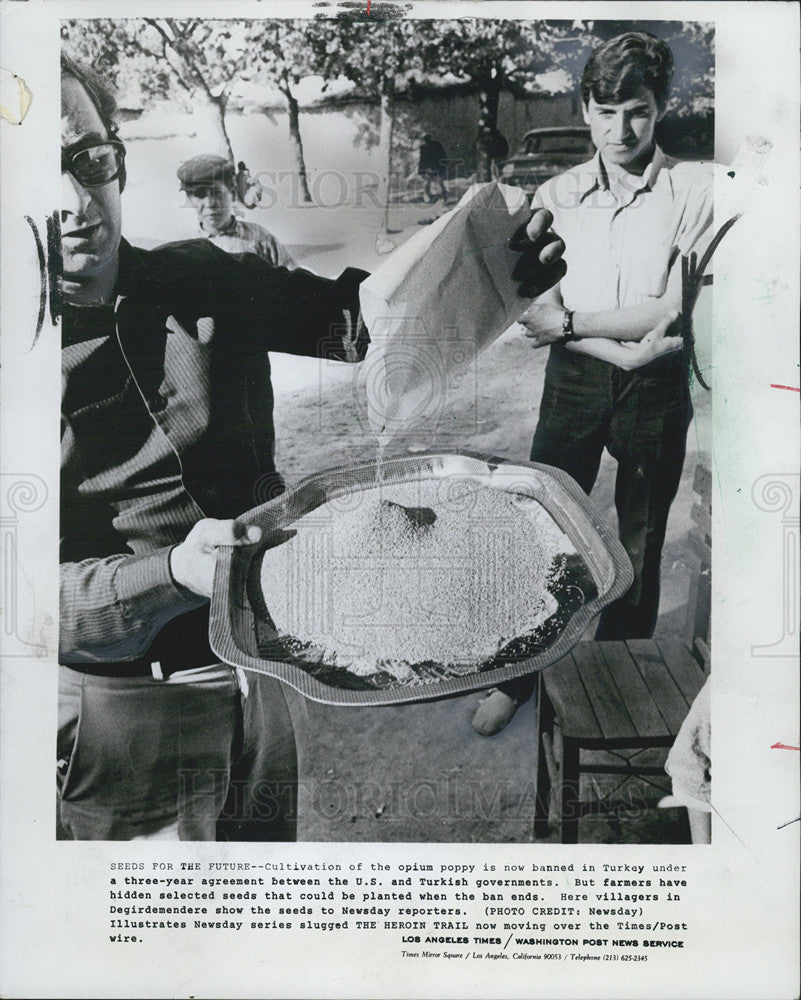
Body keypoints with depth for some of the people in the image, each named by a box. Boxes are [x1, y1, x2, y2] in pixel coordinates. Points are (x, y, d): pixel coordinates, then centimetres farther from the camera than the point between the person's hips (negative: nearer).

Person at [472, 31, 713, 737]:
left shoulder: (694, 189, -4)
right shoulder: (558, 194, 2)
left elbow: (671, 311, -11)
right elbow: (539, 306, -2)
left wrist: (569, 321, -9)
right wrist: (626, 334, -14)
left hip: (656, 389, -1)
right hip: (574, 382, 1)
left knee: (640, 545, 11)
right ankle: (516, 677, 23)